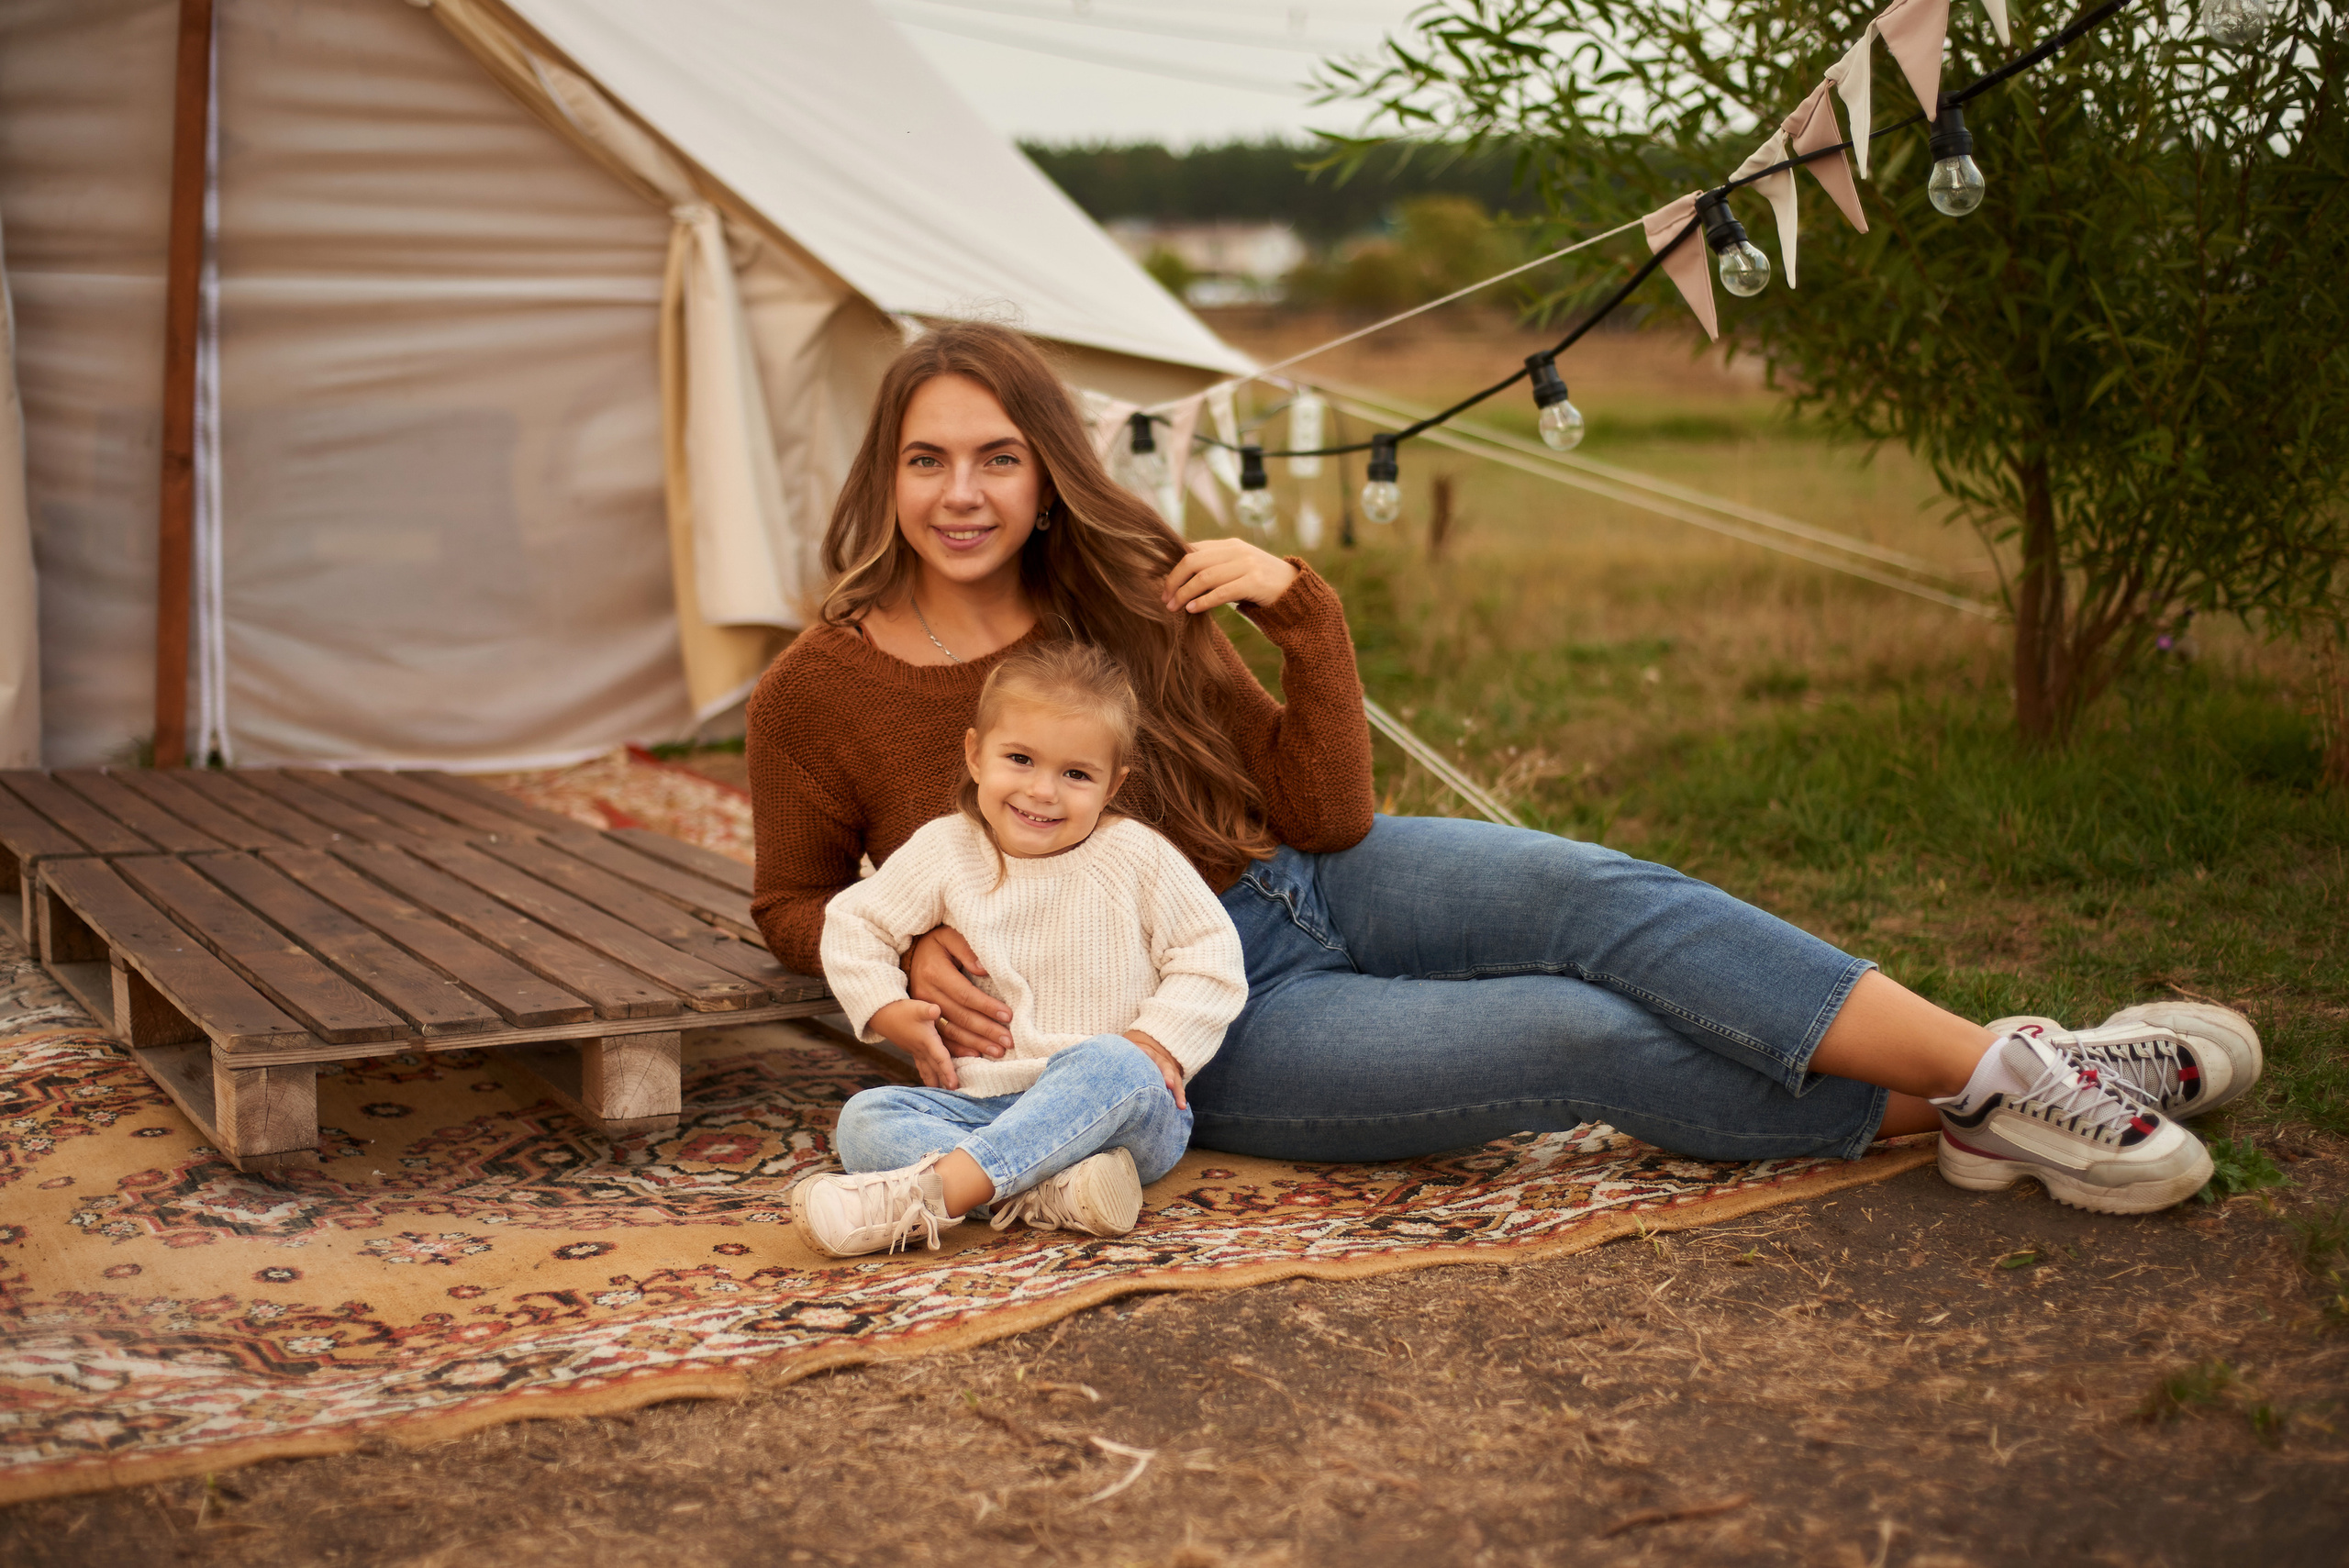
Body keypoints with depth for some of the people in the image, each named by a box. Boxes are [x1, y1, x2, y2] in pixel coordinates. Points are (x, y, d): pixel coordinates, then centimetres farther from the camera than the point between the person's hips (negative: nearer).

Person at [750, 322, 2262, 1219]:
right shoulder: (820, 693, -8)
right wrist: (916, 953, -15)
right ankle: (1952, 1115, -13)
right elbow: (793, 906, 6)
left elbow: (1325, 818, 0)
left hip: (1311, 885, 4)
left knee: (1602, 901, -22)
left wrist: (1302, 610, -14)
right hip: (1197, 1028, -4)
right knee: (1584, 1038, -22)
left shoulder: (1130, 598, 1)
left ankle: (2015, 1071, -20)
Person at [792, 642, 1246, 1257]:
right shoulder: (945, 851, 4)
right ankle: (1052, 1190, -40)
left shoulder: (1137, 856, -2)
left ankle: (930, 1192, -45)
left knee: (1112, 1066, -38)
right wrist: (889, 1012, -1)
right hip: (987, 1107, 3)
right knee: (863, 1120, -21)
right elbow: (853, 925, 14)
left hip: (1125, 1114, -3)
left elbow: (1211, 959, 2)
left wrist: (1158, 1041, -12)